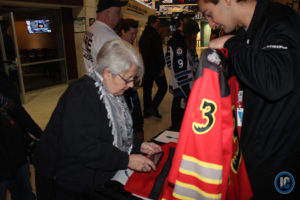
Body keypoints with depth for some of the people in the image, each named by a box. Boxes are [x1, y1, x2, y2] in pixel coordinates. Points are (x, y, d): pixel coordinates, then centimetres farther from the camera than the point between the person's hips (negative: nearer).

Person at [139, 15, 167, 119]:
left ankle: (146, 110, 16)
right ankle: (153, 107, -7)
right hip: (155, 67, -8)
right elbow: (159, 53, -18)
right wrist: (161, 67, -14)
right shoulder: (155, 35, -12)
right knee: (163, 87, 2)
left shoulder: (143, 36, 15)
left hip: (145, 67, 8)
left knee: (147, 89, 12)